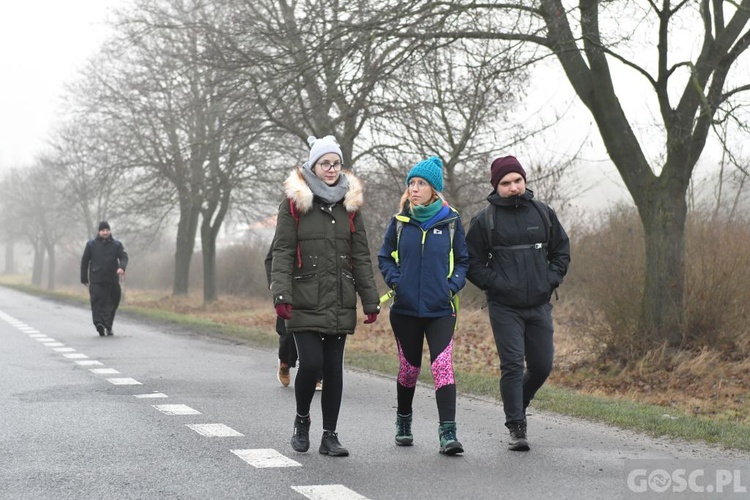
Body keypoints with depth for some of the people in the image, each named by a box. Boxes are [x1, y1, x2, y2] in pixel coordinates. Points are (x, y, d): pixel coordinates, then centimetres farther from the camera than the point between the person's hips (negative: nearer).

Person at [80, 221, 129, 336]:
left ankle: (108, 325, 15)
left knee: (113, 303, 5)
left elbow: (124, 257, -3)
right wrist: (84, 279, 7)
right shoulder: (91, 244, 7)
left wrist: (122, 267, -26)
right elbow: (84, 262, 10)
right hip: (96, 280, -2)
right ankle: (99, 323, -24)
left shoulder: (116, 244, 8)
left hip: (112, 280, 2)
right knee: (98, 302, -13)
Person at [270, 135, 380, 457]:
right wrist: (281, 294, -16)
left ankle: (329, 436, 14)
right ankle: (301, 420, 16)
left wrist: (370, 301, 7)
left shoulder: (349, 204, 10)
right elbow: (282, 252, -4)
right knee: (311, 362, -11)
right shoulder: (294, 203, -1)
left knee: (334, 368, 4)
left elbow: (361, 257, 11)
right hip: (305, 302, -3)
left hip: (340, 303, 3)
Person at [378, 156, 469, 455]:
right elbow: (385, 257, 12)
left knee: (442, 366, -14)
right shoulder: (400, 221, 3)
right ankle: (403, 422, 33)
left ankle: (448, 433, -15)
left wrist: (453, 285, -7)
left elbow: (463, 260, 9)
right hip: (405, 308, 2)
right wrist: (395, 281, -5)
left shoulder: (451, 221, 0)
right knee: (409, 368, 12)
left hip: (441, 310, -2)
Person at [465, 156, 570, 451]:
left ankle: (518, 402, 36)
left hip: (539, 305, 4)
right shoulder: (485, 220, -2)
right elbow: (471, 262, 1)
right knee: (512, 365, -8)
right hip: (504, 307, -3)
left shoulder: (543, 214, 7)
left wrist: (552, 279, 1)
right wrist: (495, 283, -11)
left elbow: (562, 249, 16)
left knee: (542, 366, 9)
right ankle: (516, 427, 0)